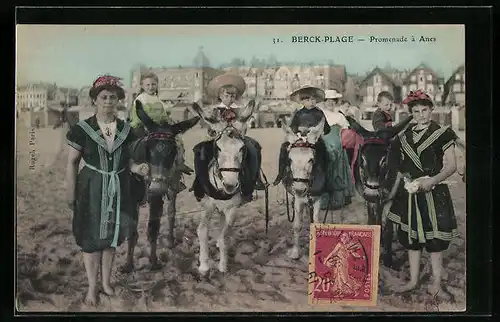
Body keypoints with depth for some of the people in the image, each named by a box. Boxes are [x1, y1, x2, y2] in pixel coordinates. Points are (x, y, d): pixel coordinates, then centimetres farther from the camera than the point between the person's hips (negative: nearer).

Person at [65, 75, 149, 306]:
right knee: (91, 237, 4)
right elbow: (72, 163, -4)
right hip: (91, 188, -3)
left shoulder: (125, 129, 1)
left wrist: (136, 168, -10)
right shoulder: (82, 129, -9)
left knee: (111, 236, 14)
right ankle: (92, 287, 19)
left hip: (118, 189, 3)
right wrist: (70, 194, -6)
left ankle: (106, 282, 30)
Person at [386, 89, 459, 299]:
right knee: (411, 237, 10)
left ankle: (436, 285, 7)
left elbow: (451, 166, -7)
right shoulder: (405, 136, 10)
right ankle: (413, 281, 23)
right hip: (410, 193, 5)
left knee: (435, 239, -2)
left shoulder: (442, 134, -4)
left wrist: (432, 181, -20)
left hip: (434, 193, -5)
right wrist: (407, 177, 2)